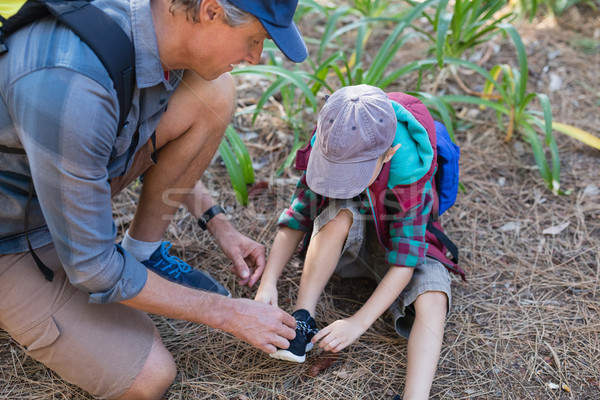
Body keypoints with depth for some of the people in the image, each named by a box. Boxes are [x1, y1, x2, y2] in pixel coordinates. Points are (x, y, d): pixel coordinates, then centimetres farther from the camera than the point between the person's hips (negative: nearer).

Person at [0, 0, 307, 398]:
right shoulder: (70, 87, -40)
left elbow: (161, 142, 9)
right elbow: (93, 268, -30)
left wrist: (219, 224, 4)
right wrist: (228, 314, -21)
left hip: (72, 170, 7)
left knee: (214, 93, -13)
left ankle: (143, 251, 4)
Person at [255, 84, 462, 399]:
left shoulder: (410, 178, -32)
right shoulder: (329, 151, -24)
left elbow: (403, 262, -31)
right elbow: (296, 218, -18)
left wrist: (358, 323, -36)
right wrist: (268, 283, -29)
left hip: (396, 244, -1)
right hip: (340, 246, 1)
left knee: (432, 299, -32)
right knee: (340, 214, -35)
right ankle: (303, 317, -27)